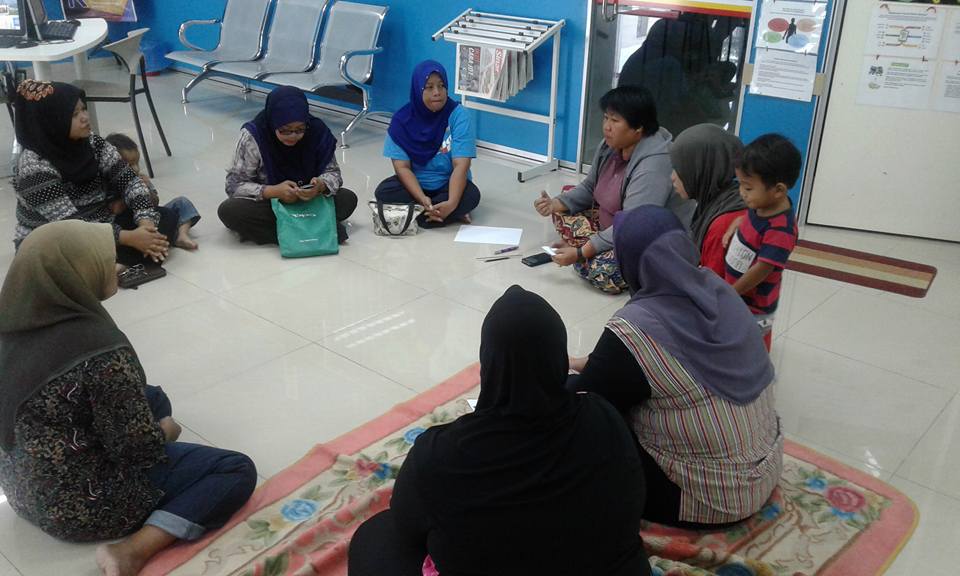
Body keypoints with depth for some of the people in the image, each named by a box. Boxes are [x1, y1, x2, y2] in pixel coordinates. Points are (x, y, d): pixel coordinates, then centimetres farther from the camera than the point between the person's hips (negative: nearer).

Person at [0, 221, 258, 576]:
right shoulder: (101, 350, -30)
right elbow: (141, 449, -22)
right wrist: (167, 430, -1)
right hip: (80, 505, -8)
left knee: (153, 398, 25)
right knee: (238, 470, -2)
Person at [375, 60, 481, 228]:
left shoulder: (459, 115, -15)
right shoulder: (402, 119, -11)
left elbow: (461, 165, -21)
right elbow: (402, 167, -13)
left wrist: (452, 203, -36)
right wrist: (422, 199, -31)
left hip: (448, 183, -1)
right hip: (414, 184, 2)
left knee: (471, 195, -30)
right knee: (384, 192, -26)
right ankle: (453, 214, -20)